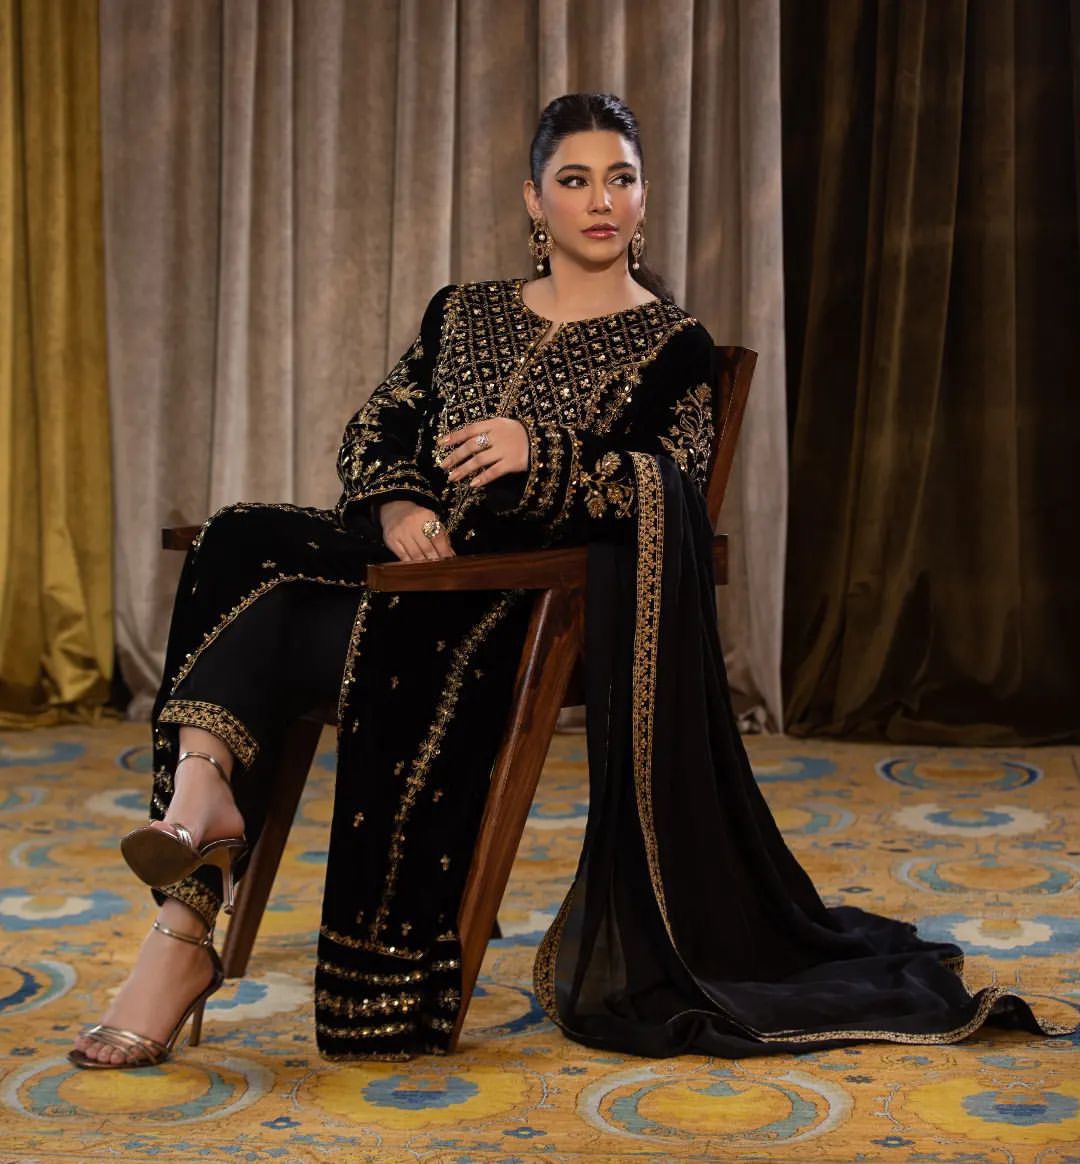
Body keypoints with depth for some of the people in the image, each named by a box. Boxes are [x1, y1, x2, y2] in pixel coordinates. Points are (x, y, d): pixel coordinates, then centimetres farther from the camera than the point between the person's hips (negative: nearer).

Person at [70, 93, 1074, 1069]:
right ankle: (203, 796, -47)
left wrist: (540, 454, -19)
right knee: (241, 544, -25)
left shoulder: (672, 344, 9)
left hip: (529, 593, -5)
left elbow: (669, 491, -4)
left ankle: (186, 925, -33)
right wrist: (394, 504, -8)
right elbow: (373, 430, 15)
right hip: (414, 558, 5)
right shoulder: (464, 312, 22)